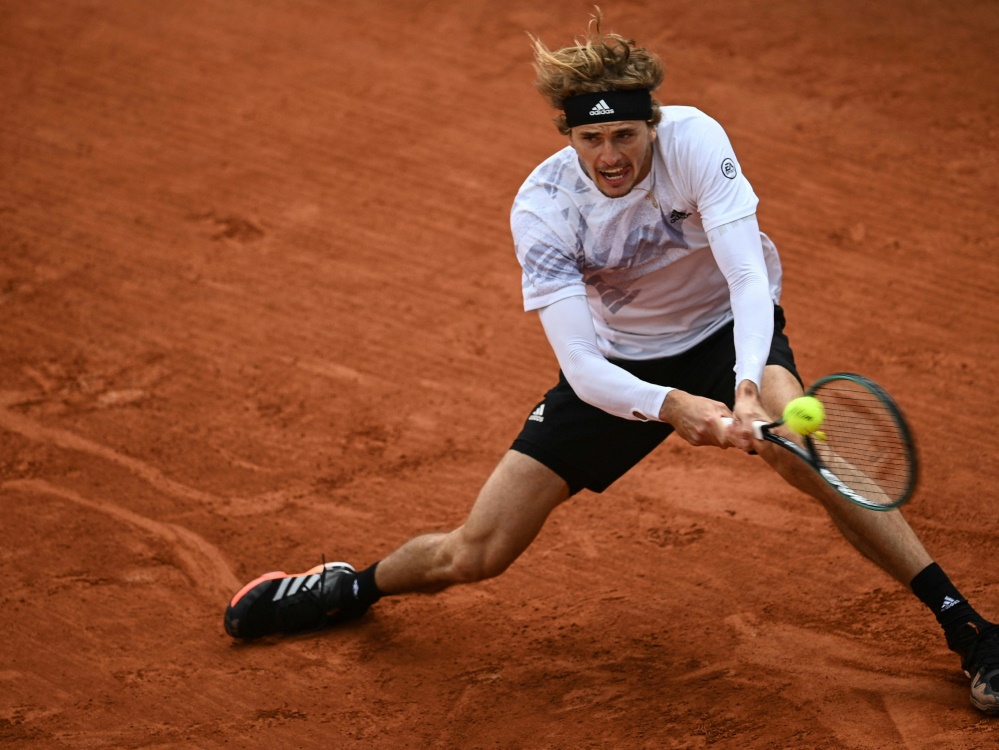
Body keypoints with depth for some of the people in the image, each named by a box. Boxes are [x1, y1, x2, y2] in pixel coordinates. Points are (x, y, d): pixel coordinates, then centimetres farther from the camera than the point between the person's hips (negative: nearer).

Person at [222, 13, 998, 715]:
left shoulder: (693, 140, -28)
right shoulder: (542, 208, -24)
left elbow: (748, 277, -35)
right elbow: (581, 366, -29)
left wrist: (749, 388, -54)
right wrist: (668, 406, -49)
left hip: (726, 331, -1)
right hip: (619, 361, 1)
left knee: (795, 444, -37)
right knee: (474, 555, -4)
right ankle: (352, 588, 30)